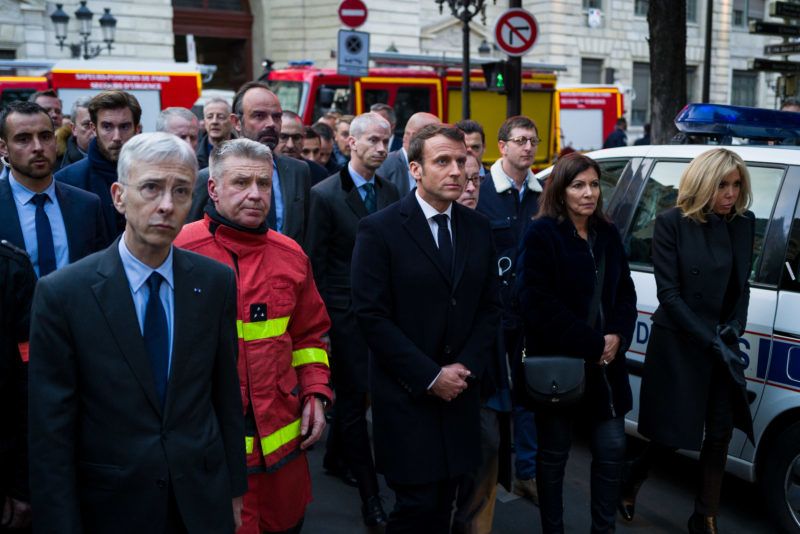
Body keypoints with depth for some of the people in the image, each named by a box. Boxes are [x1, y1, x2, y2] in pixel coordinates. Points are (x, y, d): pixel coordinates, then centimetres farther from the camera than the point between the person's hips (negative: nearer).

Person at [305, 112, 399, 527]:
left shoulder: (389, 193, 6)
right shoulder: (325, 194, -8)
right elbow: (315, 263, -9)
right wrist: (320, 319, -11)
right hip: (345, 312, -5)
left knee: (352, 393, 19)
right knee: (354, 399, 1)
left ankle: (336, 457, 40)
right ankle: (369, 492, 7)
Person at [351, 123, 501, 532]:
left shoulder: (478, 229, 8)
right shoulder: (379, 229, -9)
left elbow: (489, 307, 9)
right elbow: (371, 316, -13)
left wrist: (465, 368, -5)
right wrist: (430, 376, -14)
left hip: (459, 395, 5)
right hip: (407, 396, -5)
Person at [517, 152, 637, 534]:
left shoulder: (607, 234, 10)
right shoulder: (541, 234, -10)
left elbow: (625, 292, 10)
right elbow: (537, 303, -18)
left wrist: (617, 337, -9)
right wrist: (592, 343, -18)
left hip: (605, 364, 5)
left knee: (612, 449, 6)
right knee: (553, 455, 8)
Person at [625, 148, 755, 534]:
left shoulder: (743, 224, 3)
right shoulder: (672, 223, -11)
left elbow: (742, 285, 10)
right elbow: (669, 293, -13)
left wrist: (735, 326, -8)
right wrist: (707, 338, -19)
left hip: (721, 345, 5)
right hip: (678, 344, -5)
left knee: (720, 432, 6)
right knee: (672, 432, 3)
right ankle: (629, 485, 32)